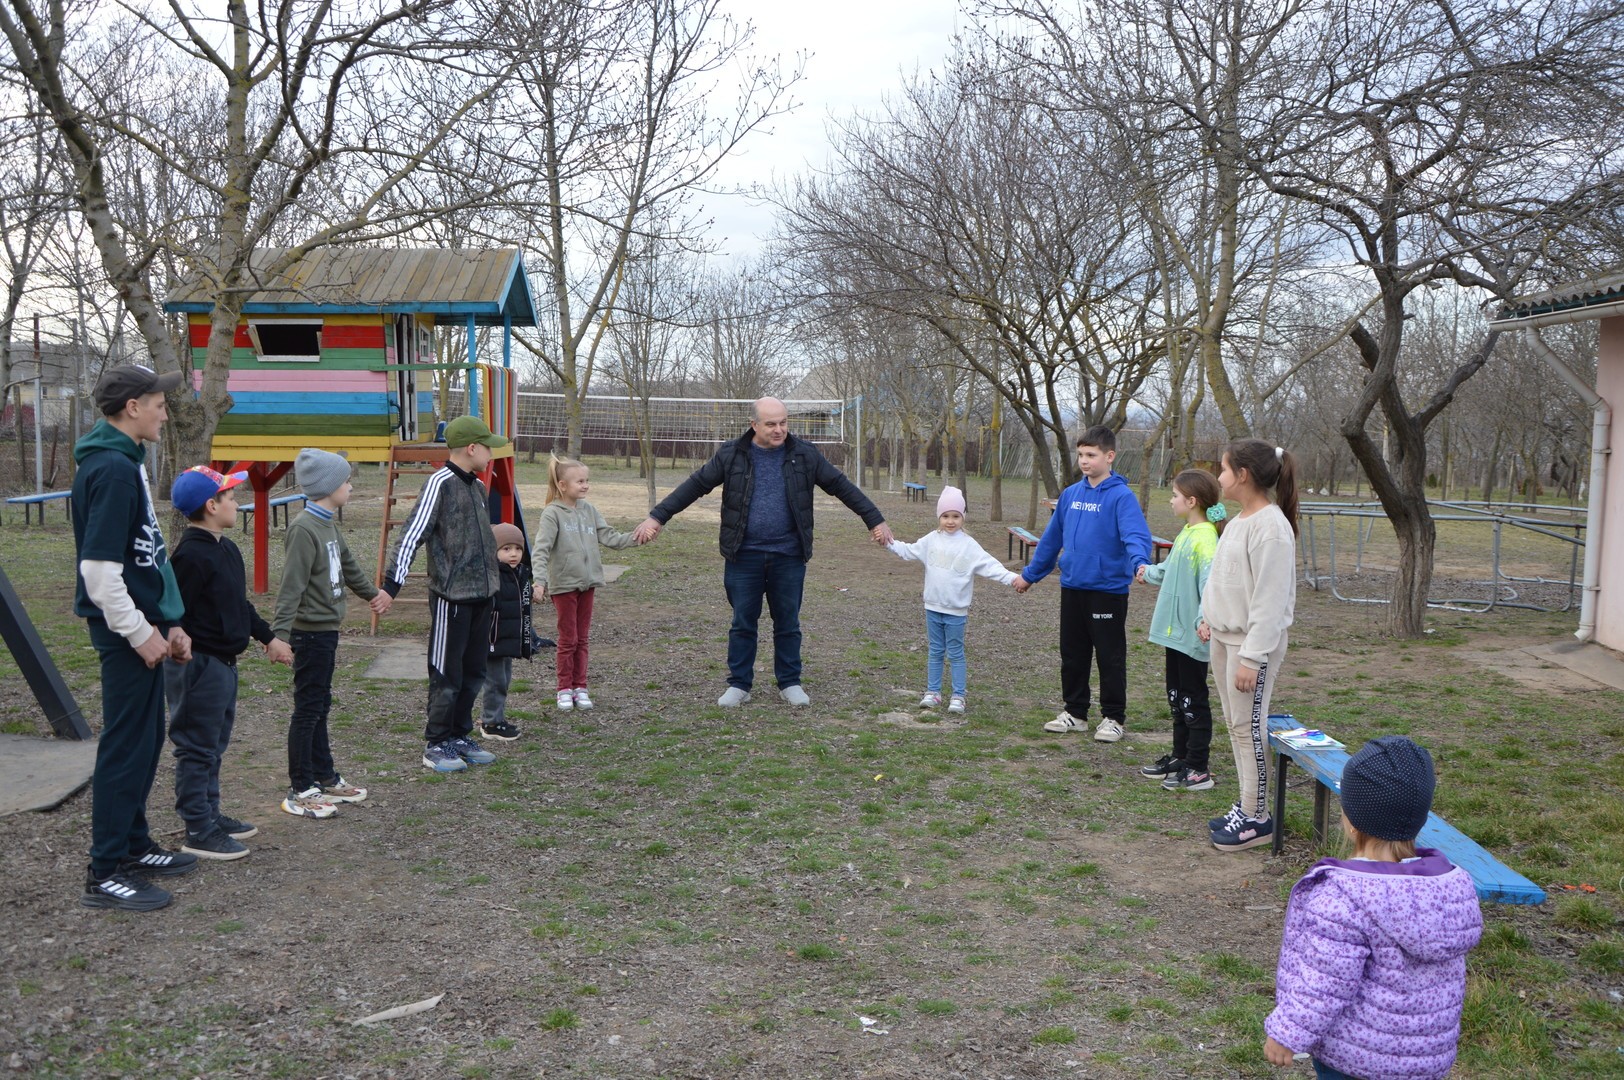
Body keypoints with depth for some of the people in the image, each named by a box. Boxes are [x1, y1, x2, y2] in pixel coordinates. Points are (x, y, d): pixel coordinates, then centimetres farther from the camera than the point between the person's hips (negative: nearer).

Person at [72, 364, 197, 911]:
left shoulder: (127, 462, 13)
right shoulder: (110, 469, -18)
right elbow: (99, 567, -23)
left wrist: (167, 622, 17)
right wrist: (139, 632, -17)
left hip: (145, 627, 10)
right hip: (128, 632, -10)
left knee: (146, 742, 17)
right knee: (126, 747, -2)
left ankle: (134, 844, 29)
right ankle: (106, 872, 7)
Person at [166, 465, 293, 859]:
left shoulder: (226, 549, 12)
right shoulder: (191, 556, -20)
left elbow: (240, 605, 22)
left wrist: (268, 637, 23)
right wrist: (187, 659, -21)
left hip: (223, 663, 10)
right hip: (199, 664, -10)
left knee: (214, 746, 19)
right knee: (197, 749, -1)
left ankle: (211, 815, 31)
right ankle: (198, 832, 6)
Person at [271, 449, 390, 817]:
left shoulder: (328, 524, 11)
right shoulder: (304, 528, -18)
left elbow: (347, 566, 27)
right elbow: (291, 586, -24)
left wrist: (372, 593, 41)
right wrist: (279, 633, -30)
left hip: (327, 629, 9)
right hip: (310, 632, -9)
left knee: (320, 706, 16)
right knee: (308, 709, -1)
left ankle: (325, 778, 26)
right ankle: (300, 791, 7)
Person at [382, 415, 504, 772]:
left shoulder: (477, 487, 14)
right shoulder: (440, 484, -12)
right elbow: (412, 535, -17)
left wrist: (494, 580, 26)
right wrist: (392, 583, -22)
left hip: (481, 595, 8)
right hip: (451, 595, -8)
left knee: (474, 672, 14)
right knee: (447, 675, 0)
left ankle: (459, 736, 26)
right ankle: (435, 746, 12)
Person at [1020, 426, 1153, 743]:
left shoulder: (1121, 496, -12)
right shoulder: (1070, 494, 7)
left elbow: (1136, 535, -26)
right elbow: (1052, 538, 16)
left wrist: (1140, 561, -46)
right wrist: (1031, 574, 21)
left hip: (1108, 589, -6)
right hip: (1071, 587, 6)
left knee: (1110, 657, 5)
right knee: (1072, 654, 14)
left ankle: (1113, 717, 17)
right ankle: (1075, 711, 27)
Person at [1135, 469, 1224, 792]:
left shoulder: (1205, 538, -20)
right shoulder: (1186, 532, 9)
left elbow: (1211, 584, -29)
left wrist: (1205, 620, -41)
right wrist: (1150, 573, 44)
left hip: (1192, 636, -9)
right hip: (1176, 631, 9)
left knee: (1193, 700, 0)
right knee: (1177, 697, 17)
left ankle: (1198, 769, 9)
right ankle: (1180, 757, 29)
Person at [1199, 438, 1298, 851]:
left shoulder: (1271, 526, -19)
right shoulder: (1238, 521, 10)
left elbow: (1270, 600, -21)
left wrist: (1251, 658, -21)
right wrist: (1209, 619, 13)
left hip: (1253, 642, -9)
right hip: (1224, 637, 9)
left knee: (1248, 726, -3)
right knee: (1234, 724, 15)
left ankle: (1257, 819, 8)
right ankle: (1245, 807, 26)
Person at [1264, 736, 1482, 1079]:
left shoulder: (1342, 897, -30)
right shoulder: (1452, 882, -9)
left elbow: (1323, 986, -24)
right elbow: (1445, 974, 5)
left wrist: (1286, 1033, -11)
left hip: (1352, 1052, -6)